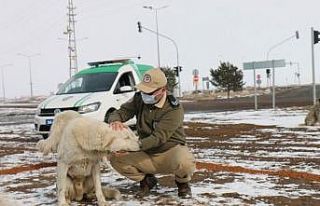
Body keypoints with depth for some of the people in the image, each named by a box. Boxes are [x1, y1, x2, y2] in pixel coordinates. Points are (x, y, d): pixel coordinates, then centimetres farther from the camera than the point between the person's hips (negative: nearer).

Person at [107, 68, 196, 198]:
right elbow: (120, 112, -6)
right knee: (115, 158, -18)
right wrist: (115, 121, -32)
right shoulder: (139, 98, -4)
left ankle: (182, 182, 1)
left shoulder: (173, 109, -22)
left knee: (186, 163, -38)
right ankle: (147, 180, 8)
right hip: (146, 155, 5)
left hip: (170, 150, -5)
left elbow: (158, 137, -29)